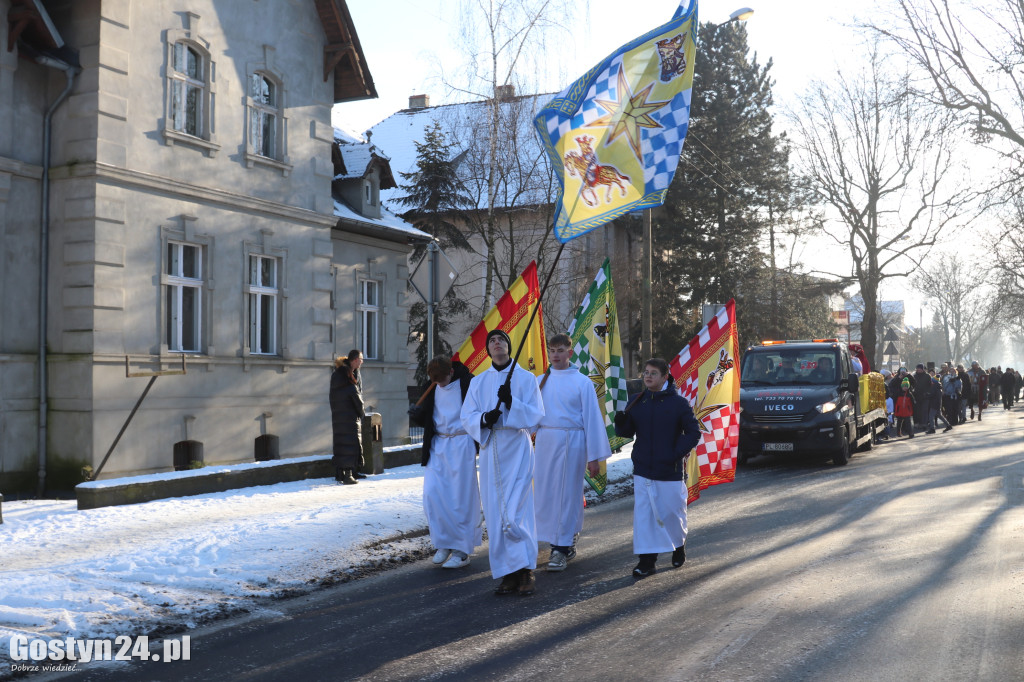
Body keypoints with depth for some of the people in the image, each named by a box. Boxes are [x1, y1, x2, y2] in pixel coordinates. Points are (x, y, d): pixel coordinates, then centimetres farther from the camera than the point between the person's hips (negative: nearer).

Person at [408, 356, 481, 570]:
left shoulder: (468, 383, -8)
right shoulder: (434, 390, 10)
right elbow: (426, 417, 17)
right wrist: (416, 414, -5)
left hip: (461, 445, -6)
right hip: (438, 445, 6)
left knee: (461, 497, -3)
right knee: (431, 494, -1)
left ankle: (462, 550, 8)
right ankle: (444, 543, 15)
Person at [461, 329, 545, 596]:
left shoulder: (526, 378, 3)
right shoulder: (478, 381, 12)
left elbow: (536, 417, -3)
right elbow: (467, 417, 8)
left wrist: (511, 402, -18)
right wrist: (484, 419, -13)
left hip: (517, 448, -3)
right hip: (490, 448, 3)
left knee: (516, 511, -12)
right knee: (495, 513, 2)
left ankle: (526, 571, -2)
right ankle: (509, 574, 8)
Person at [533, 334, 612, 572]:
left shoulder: (582, 382, -2)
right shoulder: (540, 381, 9)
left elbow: (592, 418, -2)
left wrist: (594, 457, -5)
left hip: (571, 442, -4)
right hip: (544, 442, 4)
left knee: (567, 494, -1)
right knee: (545, 494, 7)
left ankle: (561, 549, 5)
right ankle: (566, 543, 22)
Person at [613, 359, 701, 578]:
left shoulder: (678, 403, -5)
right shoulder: (636, 402, 5)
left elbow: (693, 432, -3)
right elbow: (627, 432, 10)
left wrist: (677, 453, -12)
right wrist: (621, 423, -12)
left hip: (670, 471, -3)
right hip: (642, 470, 3)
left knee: (672, 511, 10)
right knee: (643, 515, -2)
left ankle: (679, 545, 38)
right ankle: (646, 560, 4)